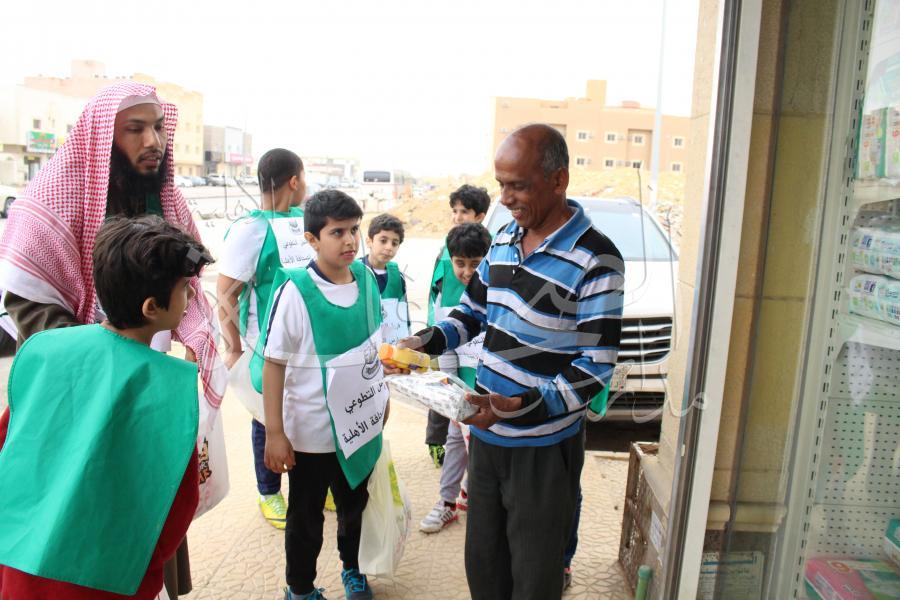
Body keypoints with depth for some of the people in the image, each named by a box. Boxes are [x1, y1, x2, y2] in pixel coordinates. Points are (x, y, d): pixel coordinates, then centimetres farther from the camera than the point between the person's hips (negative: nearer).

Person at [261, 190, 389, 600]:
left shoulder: (366, 277, -5)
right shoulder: (294, 290, -20)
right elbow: (274, 364, -15)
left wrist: (381, 395, 14)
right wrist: (274, 432, -15)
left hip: (362, 424, 5)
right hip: (311, 432, -4)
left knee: (355, 505, 24)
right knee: (306, 517, 16)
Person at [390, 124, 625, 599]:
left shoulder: (595, 260, -18)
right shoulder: (503, 239, 4)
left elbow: (595, 368, -18)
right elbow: (472, 311, 15)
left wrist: (521, 406, -29)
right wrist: (423, 343, -3)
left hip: (543, 448, -6)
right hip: (487, 435, 6)